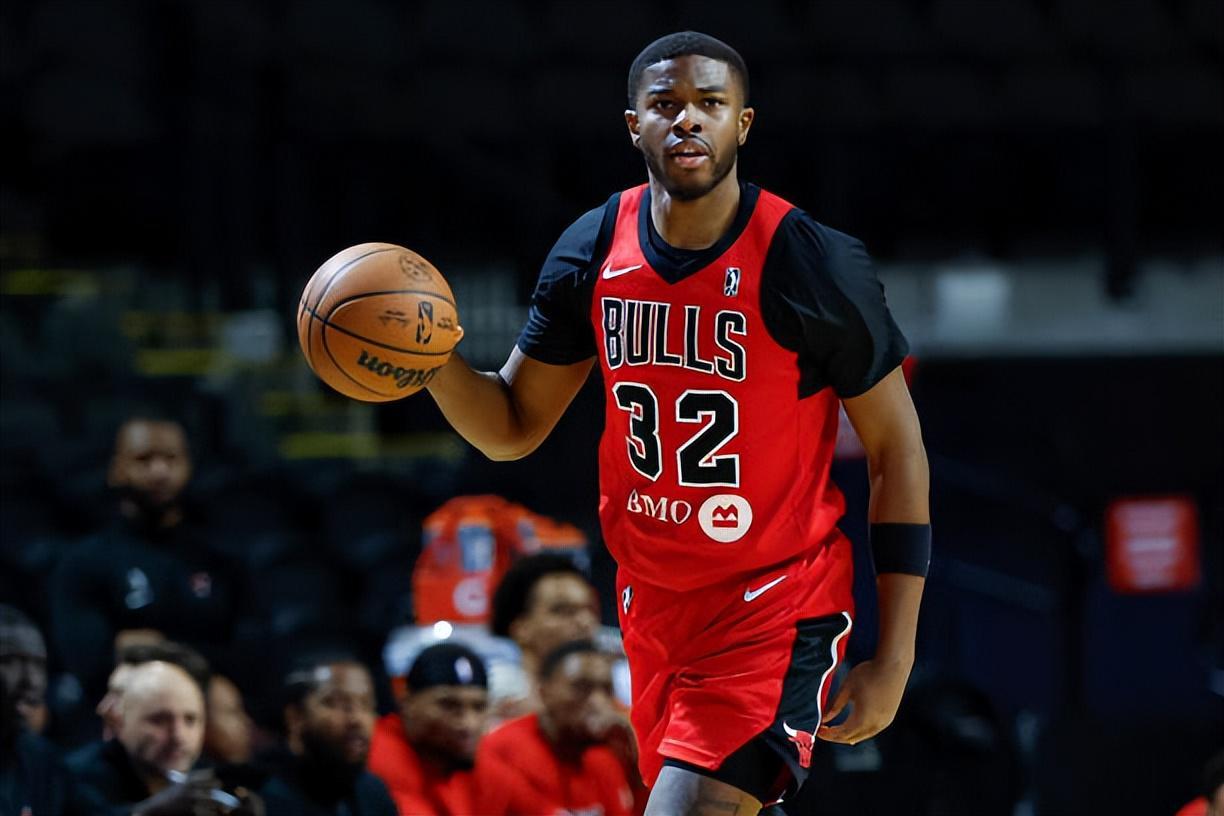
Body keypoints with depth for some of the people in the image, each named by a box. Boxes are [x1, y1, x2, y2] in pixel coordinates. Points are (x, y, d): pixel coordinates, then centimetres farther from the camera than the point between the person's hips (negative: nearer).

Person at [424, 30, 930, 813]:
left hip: (776, 604, -6)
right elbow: (513, 429, 8)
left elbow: (898, 453, -8)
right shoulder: (593, 252, -1)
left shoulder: (816, 264, -15)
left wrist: (893, 662, -10)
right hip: (653, 595, 6)